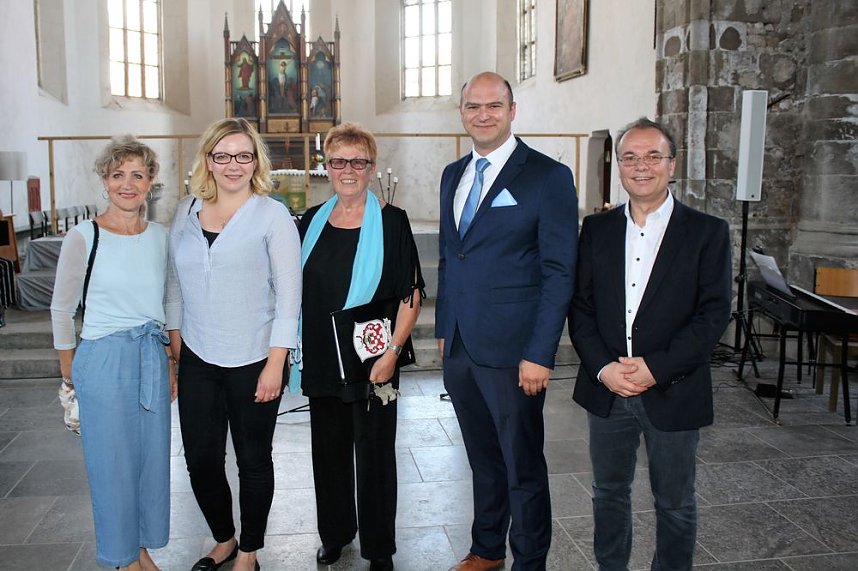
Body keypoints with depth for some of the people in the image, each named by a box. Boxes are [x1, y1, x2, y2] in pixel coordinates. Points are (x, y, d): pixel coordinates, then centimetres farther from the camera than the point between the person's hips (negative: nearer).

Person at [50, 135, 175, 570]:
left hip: (152, 357, 4)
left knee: (153, 457, 12)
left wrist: (171, 362, 12)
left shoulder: (160, 236, 4)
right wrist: (70, 372, 4)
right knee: (112, 463, 6)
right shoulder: (83, 237, -8)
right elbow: (62, 308, 0)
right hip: (103, 359, -4)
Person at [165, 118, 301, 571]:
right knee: (200, 460, 10)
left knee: (253, 462, 9)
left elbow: (289, 293, -9)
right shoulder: (186, 211, 6)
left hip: (253, 361, -4)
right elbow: (175, 283, 13)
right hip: (198, 360, 4)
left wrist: (275, 364, -13)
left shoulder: (272, 215, -7)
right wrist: (175, 344, 10)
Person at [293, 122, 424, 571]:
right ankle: (335, 533, 36)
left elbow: (410, 294, -8)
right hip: (321, 361, 4)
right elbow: (296, 291, 14)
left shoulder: (391, 222, -6)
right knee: (328, 449, 15)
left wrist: (392, 352, -16)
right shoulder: (311, 223, 6)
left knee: (373, 453, 7)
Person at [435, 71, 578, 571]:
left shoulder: (549, 177, -9)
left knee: (523, 468, 8)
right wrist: (444, 328, 13)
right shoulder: (453, 175, 12)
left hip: (511, 351, -6)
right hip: (459, 347, 6)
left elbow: (559, 272, -12)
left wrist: (540, 355, -16)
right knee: (483, 459, 20)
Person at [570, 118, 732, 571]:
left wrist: (656, 368, -17)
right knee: (609, 494, 18)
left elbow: (713, 314, -10)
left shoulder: (707, 232, -4)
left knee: (675, 505, 14)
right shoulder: (597, 229, 4)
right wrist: (603, 367, -12)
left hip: (672, 392, -2)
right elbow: (580, 307, 2)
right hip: (605, 387, 3)